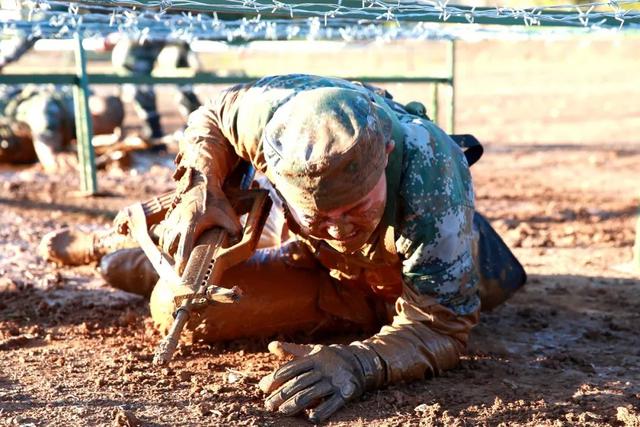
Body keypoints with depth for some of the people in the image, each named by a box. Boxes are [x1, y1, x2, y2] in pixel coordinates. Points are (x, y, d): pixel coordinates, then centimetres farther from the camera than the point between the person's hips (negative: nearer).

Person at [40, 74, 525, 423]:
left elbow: (439, 327, -36)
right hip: (322, 262, 2)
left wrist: (356, 365, -54)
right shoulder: (278, 110, -34)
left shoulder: (431, 191, -43)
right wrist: (199, 190, -27)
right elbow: (213, 118, -10)